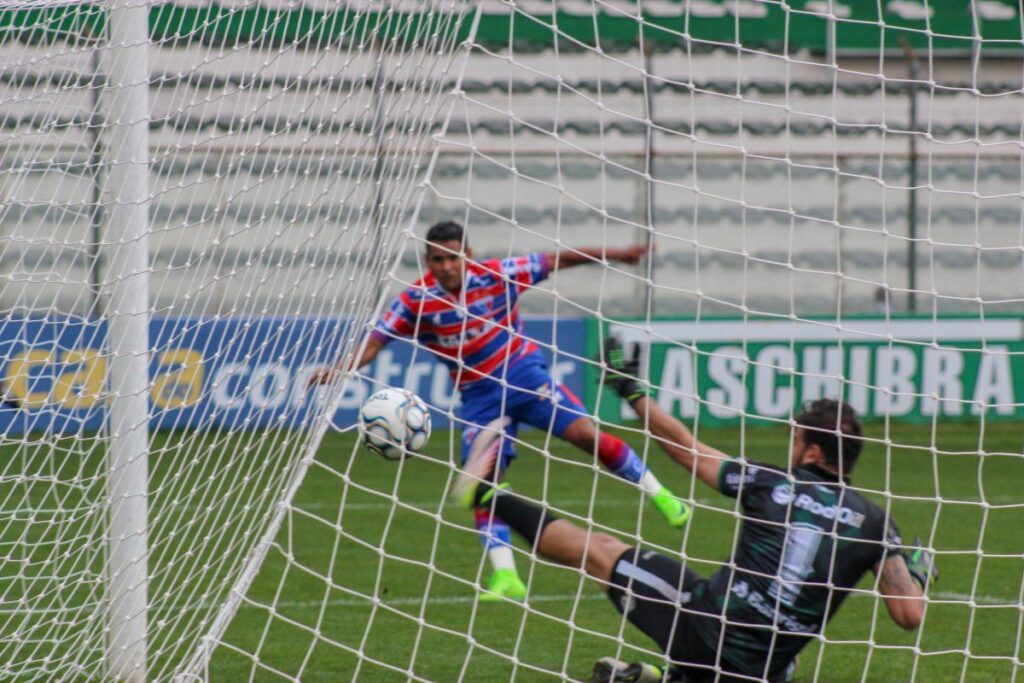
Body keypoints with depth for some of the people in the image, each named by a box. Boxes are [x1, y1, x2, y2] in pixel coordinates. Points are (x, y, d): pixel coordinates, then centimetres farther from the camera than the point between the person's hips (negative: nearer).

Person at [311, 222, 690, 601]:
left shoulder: (496, 276, -11)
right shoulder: (416, 300, -11)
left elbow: (557, 260, -3)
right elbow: (375, 342, -13)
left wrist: (618, 255, -2)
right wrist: (341, 369, -32)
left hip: (523, 374, -1)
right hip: (479, 396, 1)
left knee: (585, 433, -14)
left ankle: (656, 493, 6)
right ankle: (505, 577, -7)